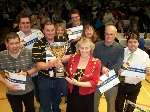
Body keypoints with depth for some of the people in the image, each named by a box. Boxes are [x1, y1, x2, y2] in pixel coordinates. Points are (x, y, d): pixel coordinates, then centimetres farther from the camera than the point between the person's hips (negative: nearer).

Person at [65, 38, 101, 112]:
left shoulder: (96, 62, -11)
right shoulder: (73, 58, -4)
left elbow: (94, 82, -13)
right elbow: (67, 73, 12)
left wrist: (78, 83, -20)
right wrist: (69, 79, -7)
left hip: (86, 97, -2)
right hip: (72, 94, 3)